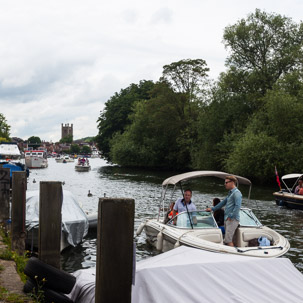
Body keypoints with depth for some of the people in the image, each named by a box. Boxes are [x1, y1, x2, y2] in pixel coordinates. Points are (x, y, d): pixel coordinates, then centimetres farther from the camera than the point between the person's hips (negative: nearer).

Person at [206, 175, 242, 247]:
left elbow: (237, 206, -22)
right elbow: (223, 202, 31)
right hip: (227, 219, 10)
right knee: (226, 240, 8)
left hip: (232, 220, -10)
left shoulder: (236, 193, -11)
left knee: (228, 240, -15)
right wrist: (212, 209, 32)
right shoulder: (230, 193, 21)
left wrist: (231, 216, -19)